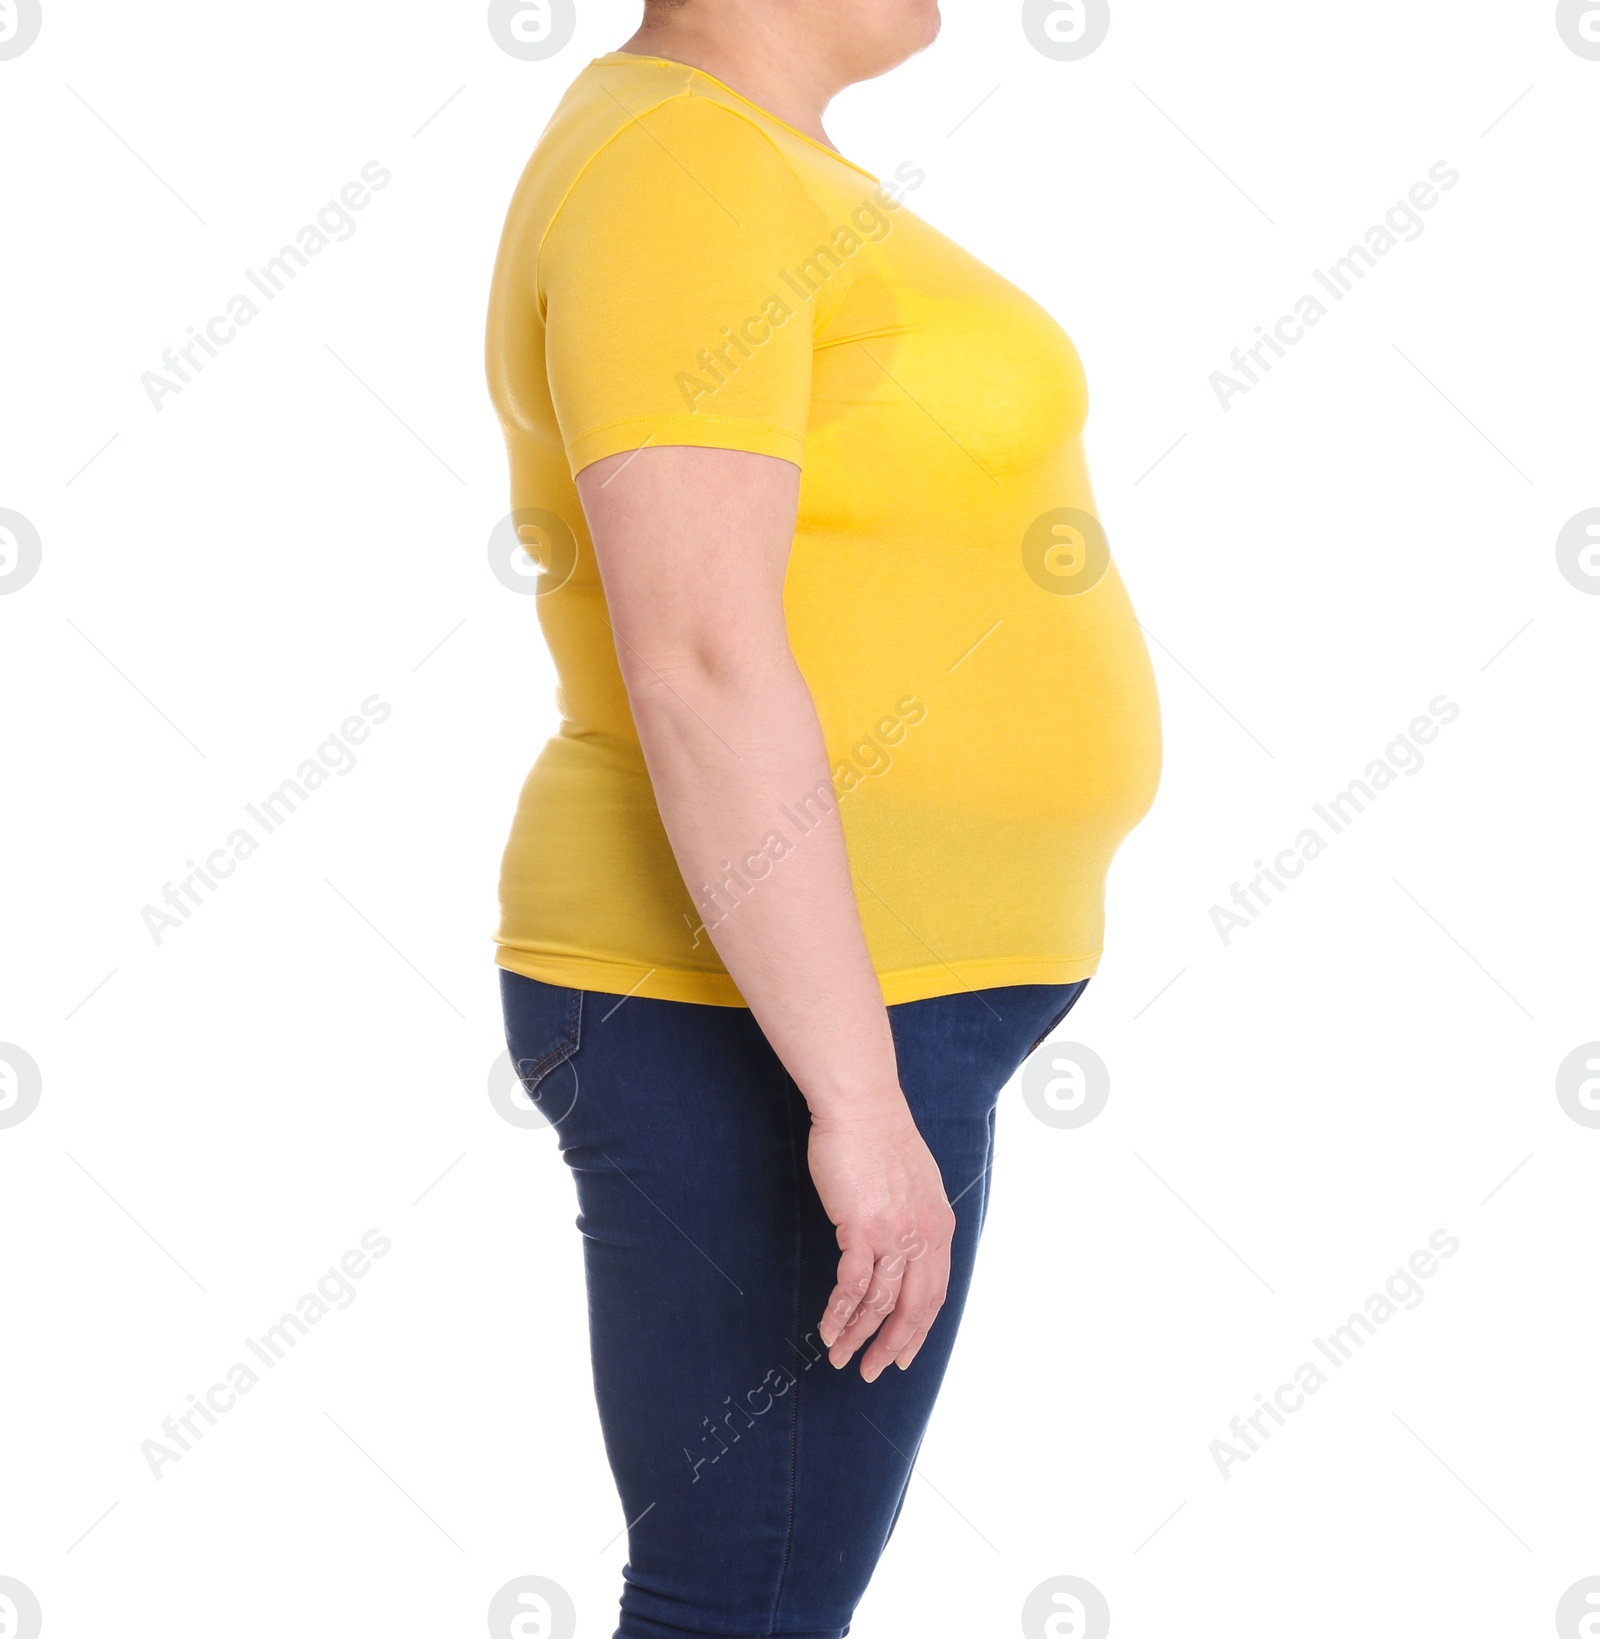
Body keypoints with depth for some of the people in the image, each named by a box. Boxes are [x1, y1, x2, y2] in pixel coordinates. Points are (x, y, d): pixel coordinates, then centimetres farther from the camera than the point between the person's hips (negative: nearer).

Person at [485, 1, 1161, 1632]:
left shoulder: (730, 167, 15)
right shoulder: (682, 183, -17)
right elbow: (697, 670, -24)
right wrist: (857, 1100, -25)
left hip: (828, 995, 10)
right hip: (767, 1028, -10)